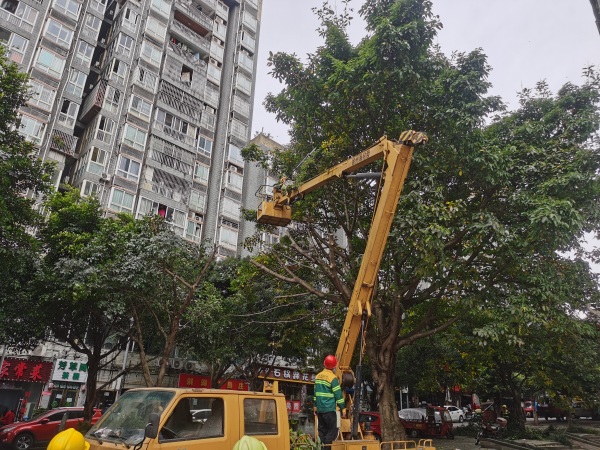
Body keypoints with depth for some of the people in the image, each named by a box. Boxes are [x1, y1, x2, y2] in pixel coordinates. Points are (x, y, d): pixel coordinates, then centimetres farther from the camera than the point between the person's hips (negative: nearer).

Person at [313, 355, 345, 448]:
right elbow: (338, 395, -11)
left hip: (320, 408, 7)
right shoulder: (333, 378, -12)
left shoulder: (318, 376, 10)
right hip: (329, 409, -7)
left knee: (322, 430, 14)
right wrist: (343, 408, -4)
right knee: (332, 431, -1)